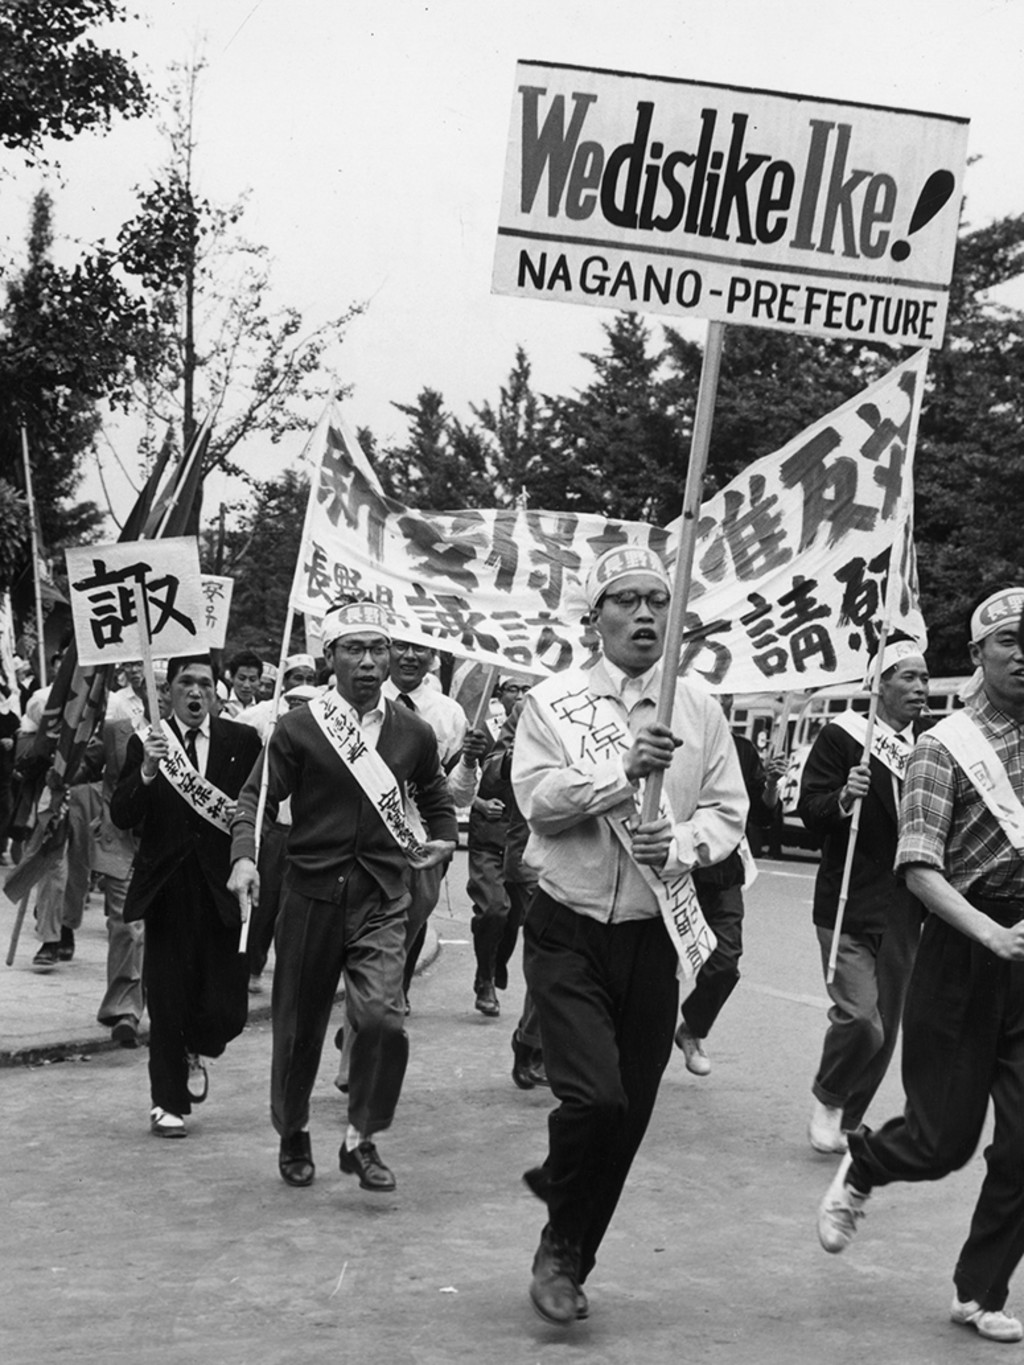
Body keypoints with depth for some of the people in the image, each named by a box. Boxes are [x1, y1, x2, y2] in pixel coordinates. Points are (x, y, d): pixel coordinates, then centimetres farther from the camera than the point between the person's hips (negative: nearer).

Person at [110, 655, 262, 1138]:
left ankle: (194, 1051, 32)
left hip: (224, 891, 1)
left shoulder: (242, 741, 4)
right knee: (167, 1005, 1)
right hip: (168, 893, -1)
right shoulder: (145, 744, 1)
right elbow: (121, 818, -8)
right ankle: (168, 1104, 16)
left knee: (227, 1010, -1)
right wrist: (147, 771, -22)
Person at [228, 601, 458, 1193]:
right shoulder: (299, 728, -2)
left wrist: (445, 839, 5)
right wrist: (245, 856, -19)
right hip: (312, 893, -1)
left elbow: (436, 797, 23)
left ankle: (362, 1139, 3)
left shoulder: (413, 732, 6)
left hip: (383, 897, 1)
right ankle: (294, 1137, 32)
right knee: (299, 1027, 9)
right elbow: (258, 797, -2)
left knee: (383, 1017, -16)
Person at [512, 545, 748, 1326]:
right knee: (595, 1098, -18)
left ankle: (567, 1262, 30)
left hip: (656, 937, 3)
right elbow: (536, 797, -13)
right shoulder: (553, 703, -2)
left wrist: (682, 842, -17)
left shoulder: (699, 710, 4)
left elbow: (729, 813, 3)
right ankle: (562, 1243, 10)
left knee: (628, 1117, 8)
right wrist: (623, 772, -25)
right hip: (569, 933, -3)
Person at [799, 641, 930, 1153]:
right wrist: (843, 799, -29)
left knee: (885, 1029, 9)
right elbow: (809, 809, -10)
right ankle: (827, 1101, 13)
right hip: (848, 906, -5)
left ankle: (845, 1124, 24)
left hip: (902, 912, 5)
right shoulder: (842, 736, -5)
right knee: (859, 1019, -15)